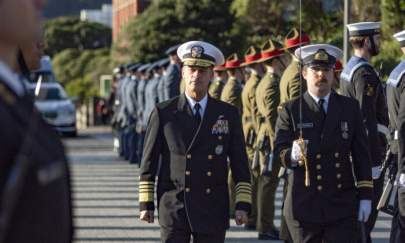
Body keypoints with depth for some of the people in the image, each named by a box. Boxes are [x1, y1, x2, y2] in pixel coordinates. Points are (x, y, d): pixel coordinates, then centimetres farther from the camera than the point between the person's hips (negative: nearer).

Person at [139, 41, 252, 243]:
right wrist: (146, 204, 0)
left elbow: (240, 165, 6)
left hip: (213, 211, 2)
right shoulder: (163, 113, 2)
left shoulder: (228, 114, 6)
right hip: (173, 210, -2)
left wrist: (243, 205, -1)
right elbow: (149, 162, 4)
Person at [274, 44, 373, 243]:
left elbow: (361, 154, 7)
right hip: (304, 205, -1)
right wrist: (293, 155, -31)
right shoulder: (290, 110, 2)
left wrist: (365, 196, 2)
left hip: (342, 206, 1)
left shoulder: (350, 107, 8)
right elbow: (279, 151, -7)